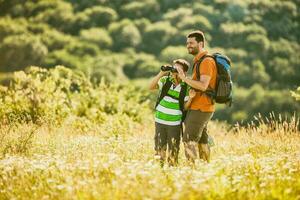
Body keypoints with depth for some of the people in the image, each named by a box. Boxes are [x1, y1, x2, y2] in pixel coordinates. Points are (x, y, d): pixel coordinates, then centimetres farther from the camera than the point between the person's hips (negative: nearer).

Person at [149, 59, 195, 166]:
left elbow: (185, 107, -1)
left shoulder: (186, 87, -3)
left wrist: (190, 98, -20)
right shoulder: (165, 80, 0)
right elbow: (151, 87, -13)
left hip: (175, 123, -1)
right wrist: (161, 73, -19)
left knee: (173, 151, 5)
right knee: (160, 149, 8)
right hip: (160, 120, 1)